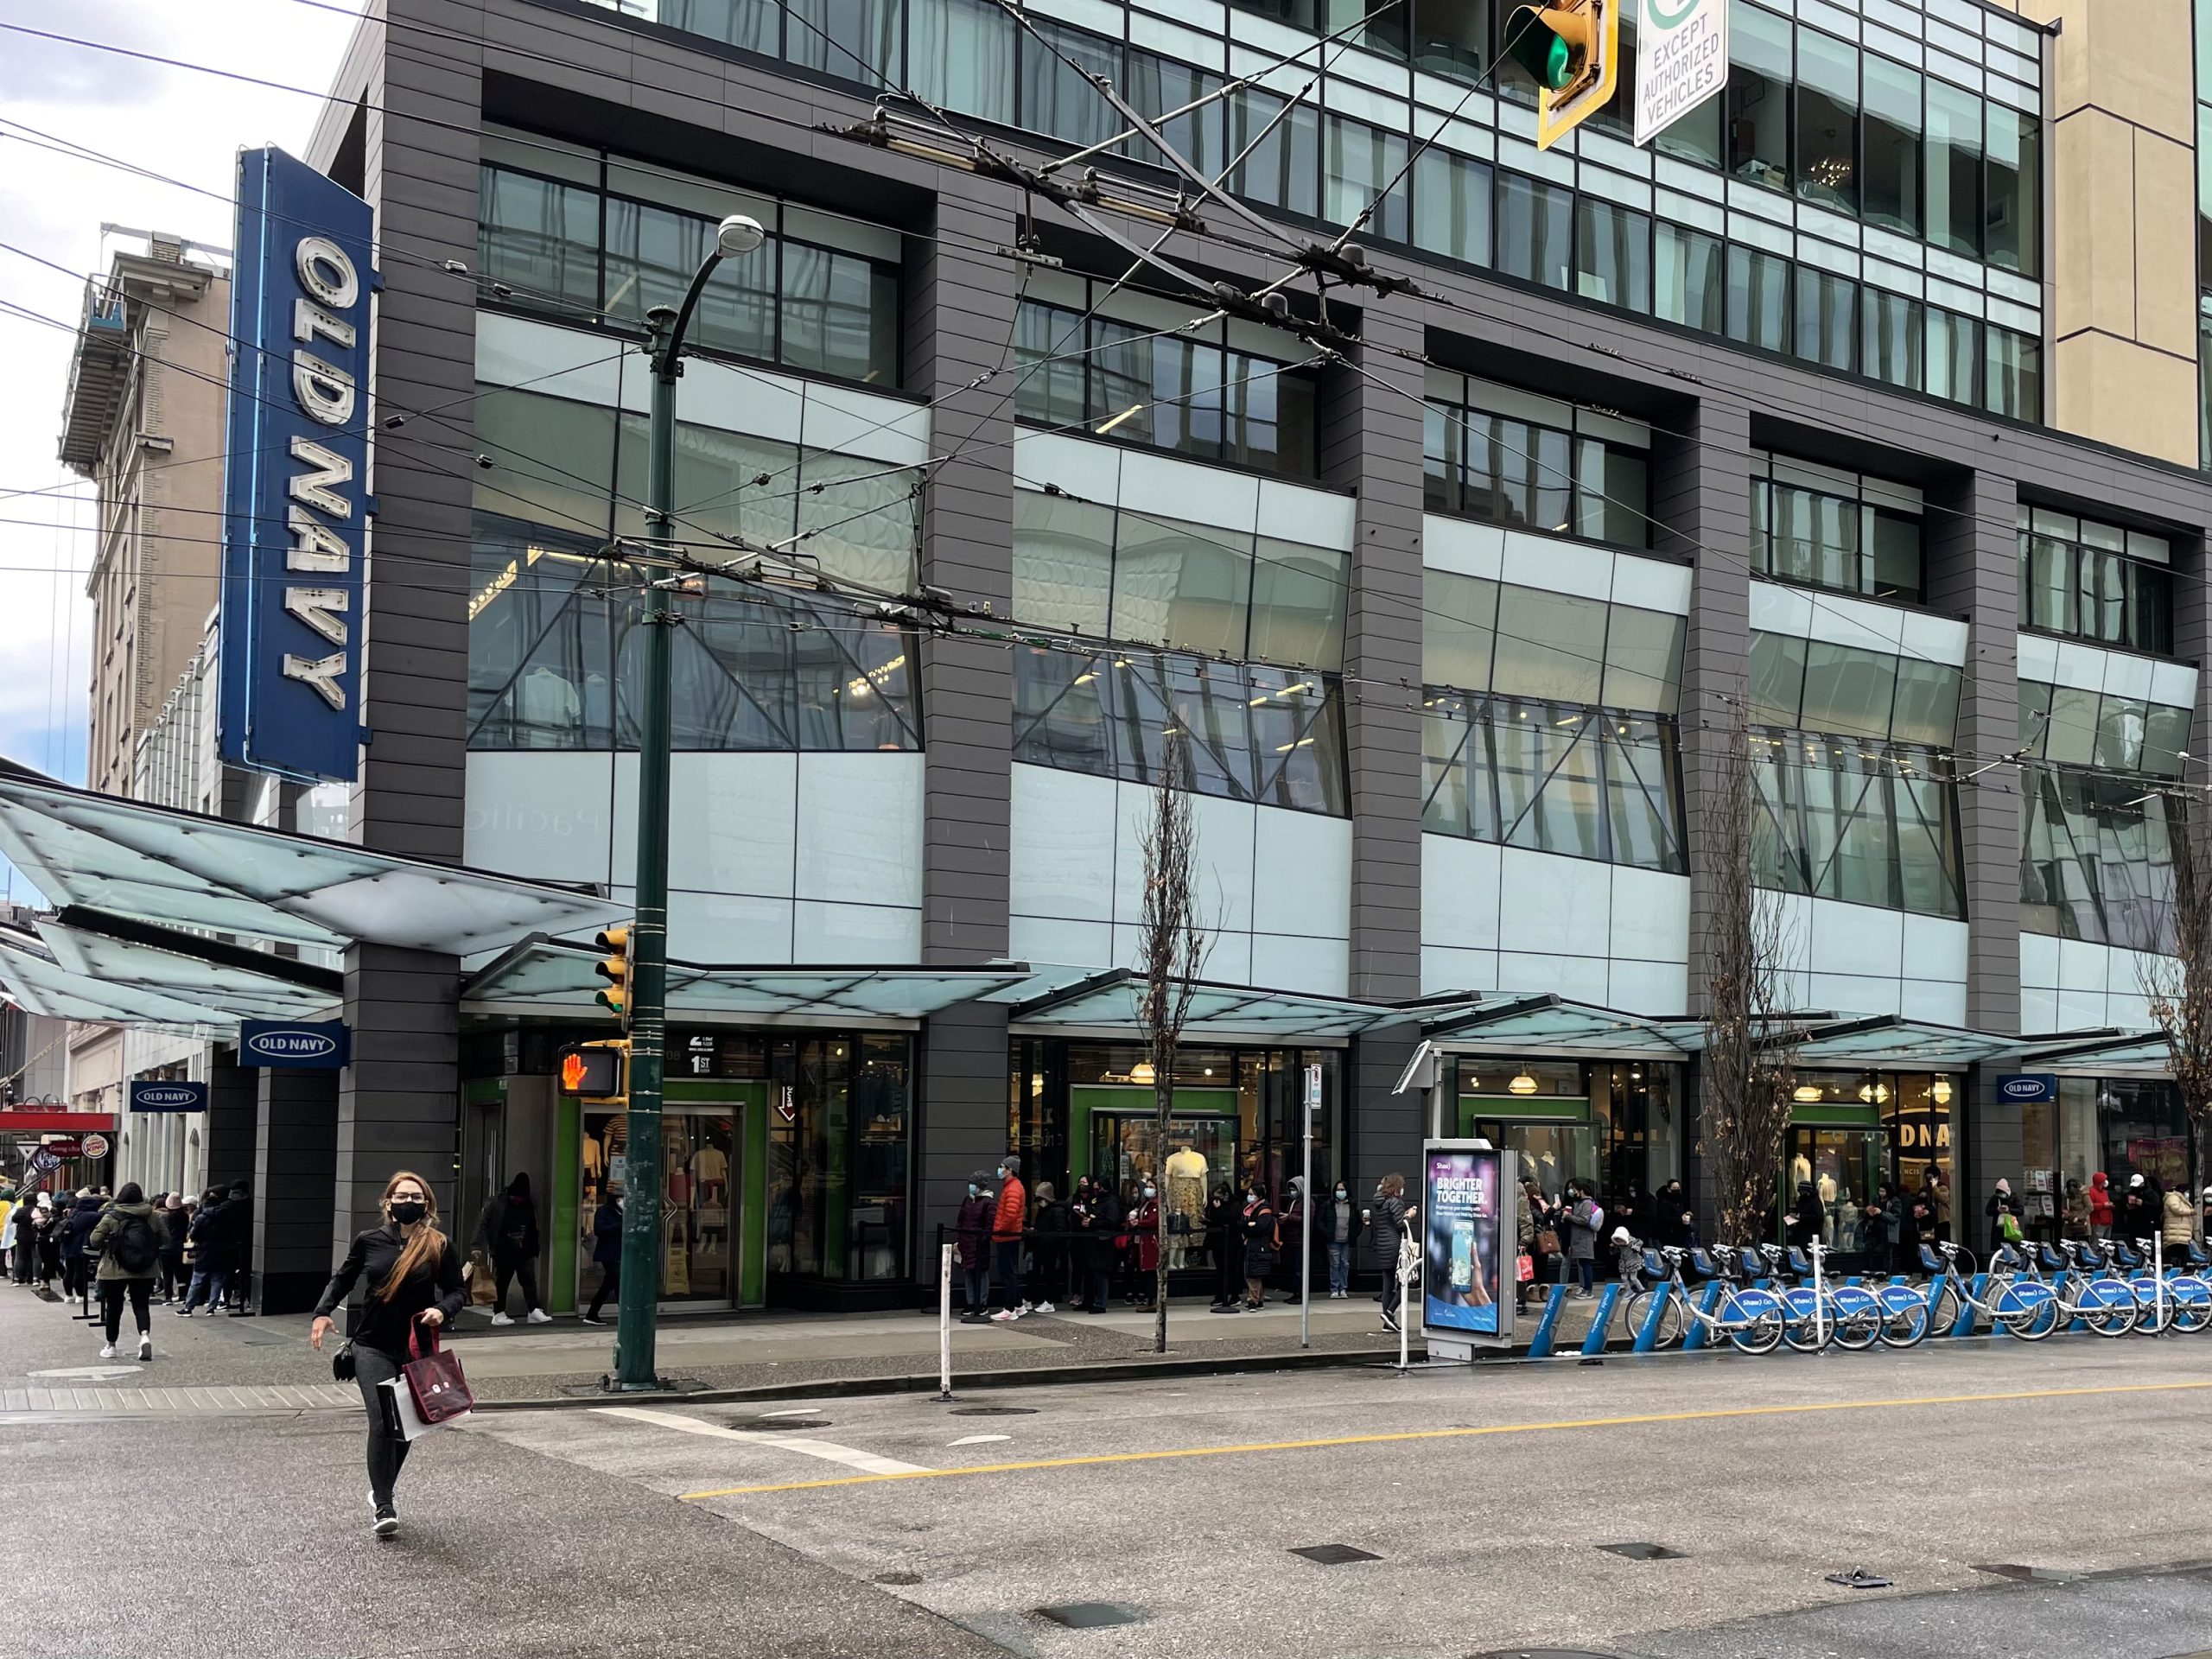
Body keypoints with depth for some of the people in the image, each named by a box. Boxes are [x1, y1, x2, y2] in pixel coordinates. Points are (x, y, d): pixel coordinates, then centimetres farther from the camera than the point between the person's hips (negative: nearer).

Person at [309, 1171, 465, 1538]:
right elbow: (342, 1280, 13)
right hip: (373, 1347, -1)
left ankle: (381, 1491, 33)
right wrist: (323, 1313, -1)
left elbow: (457, 1291, 3)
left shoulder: (439, 1247, -2)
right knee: (382, 1422, -14)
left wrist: (442, 1310, -18)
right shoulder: (368, 1241, 0)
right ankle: (384, 1508, -7)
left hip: (418, 1349, 1)